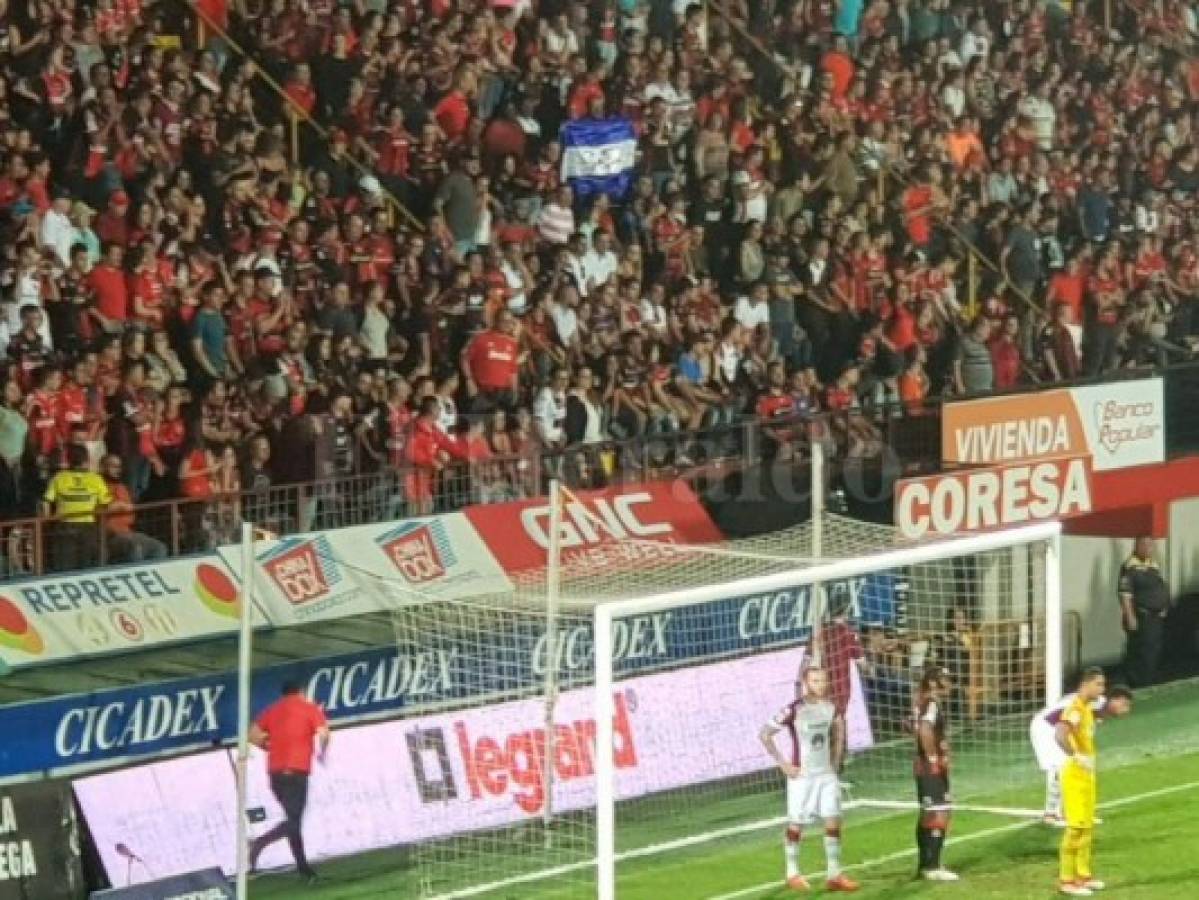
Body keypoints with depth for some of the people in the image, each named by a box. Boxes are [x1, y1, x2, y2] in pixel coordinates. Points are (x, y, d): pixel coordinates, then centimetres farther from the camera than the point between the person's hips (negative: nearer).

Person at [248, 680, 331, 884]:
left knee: (293, 819, 14)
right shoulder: (310, 709, 4)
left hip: (275, 771, 6)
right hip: (296, 771, -6)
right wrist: (323, 753, 9)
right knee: (294, 821, -9)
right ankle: (259, 843, -30)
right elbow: (323, 734, -9)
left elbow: (253, 735, 10)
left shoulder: (272, 710, 17)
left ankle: (304, 868, 13)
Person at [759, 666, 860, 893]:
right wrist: (783, 764, -14)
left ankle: (834, 874, 7)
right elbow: (765, 735, -14)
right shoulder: (794, 710, -16)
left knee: (833, 822, 0)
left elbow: (838, 730, 24)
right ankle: (792, 874, 17)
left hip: (827, 774, 5)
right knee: (795, 825, 3)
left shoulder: (830, 708, 1)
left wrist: (836, 760, 14)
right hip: (802, 775, -5)